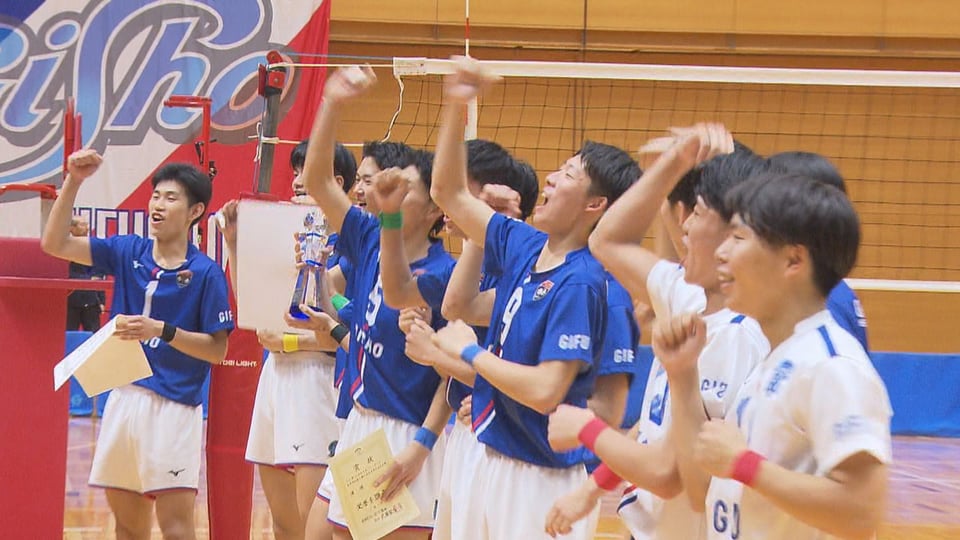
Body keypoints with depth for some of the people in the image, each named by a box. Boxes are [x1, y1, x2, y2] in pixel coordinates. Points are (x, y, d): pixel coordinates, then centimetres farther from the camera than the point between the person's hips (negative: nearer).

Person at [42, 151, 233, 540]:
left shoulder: (206, 272, -6)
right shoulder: (128, 252, 8)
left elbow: (218, 349, -7)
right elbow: (55, 243, 3)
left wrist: (161, 330, -19)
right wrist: (73, 182, -6)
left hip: (173, 407, -5)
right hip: (123, 400, 5)